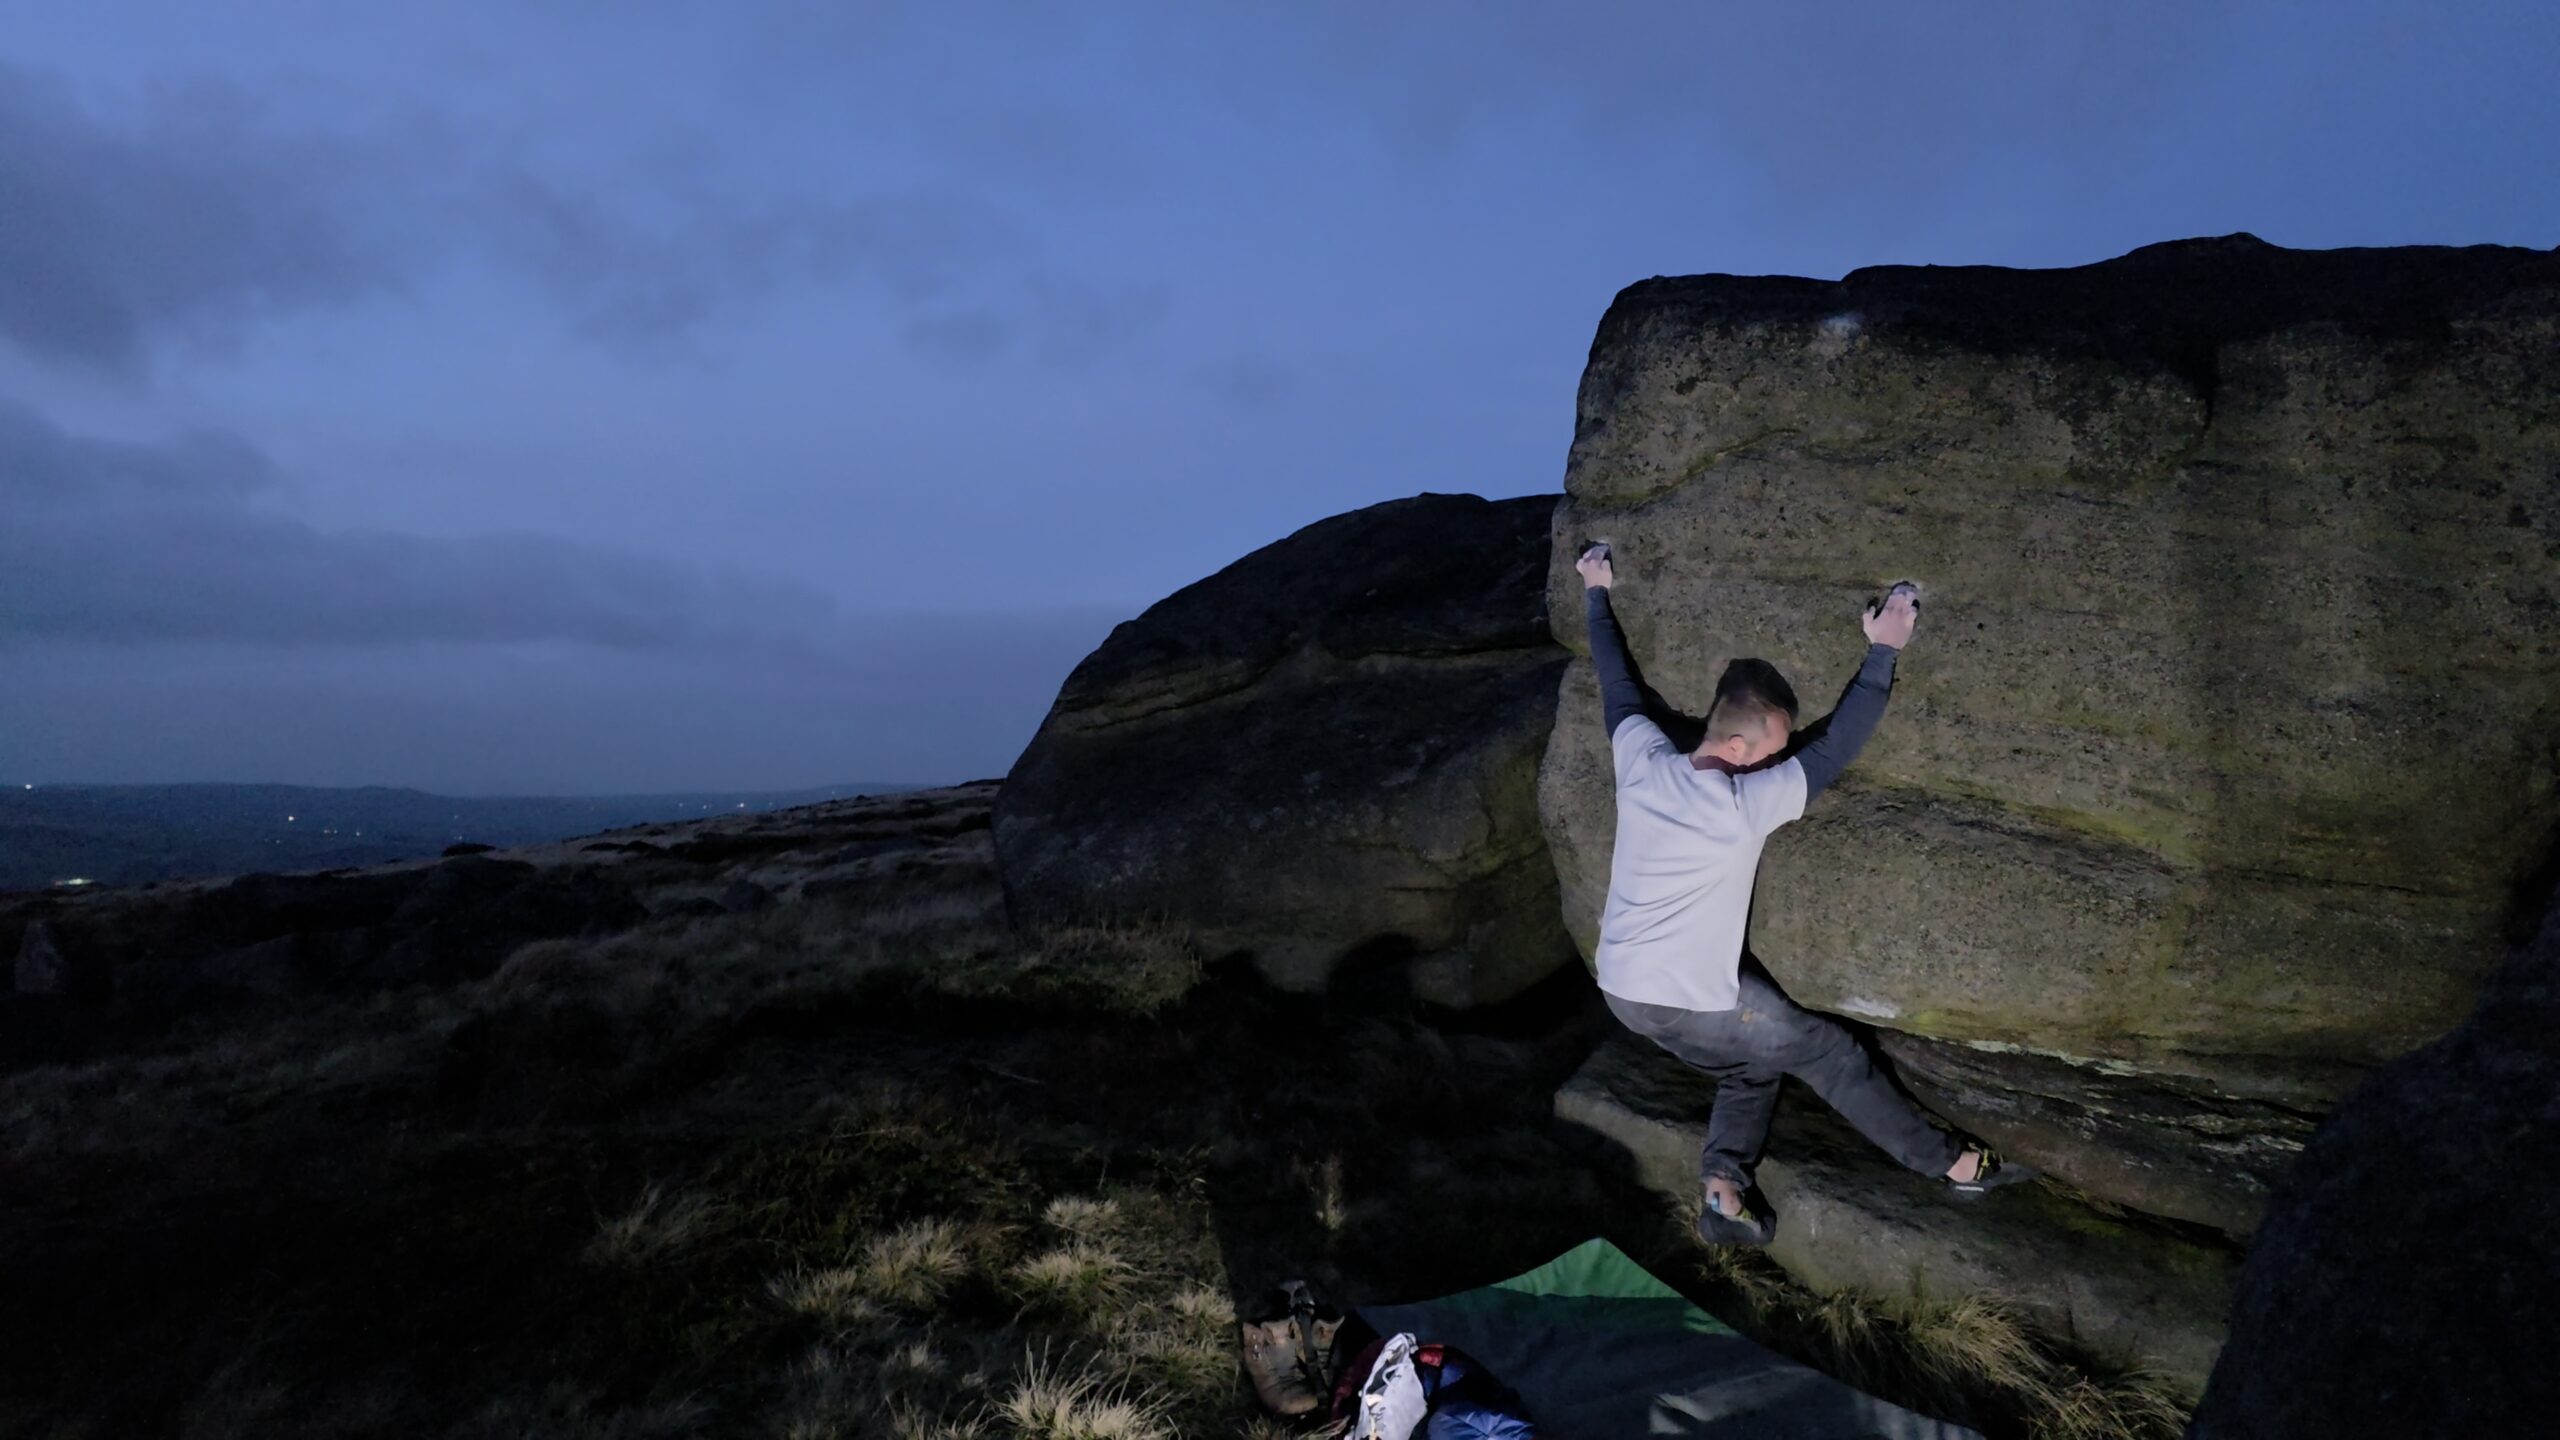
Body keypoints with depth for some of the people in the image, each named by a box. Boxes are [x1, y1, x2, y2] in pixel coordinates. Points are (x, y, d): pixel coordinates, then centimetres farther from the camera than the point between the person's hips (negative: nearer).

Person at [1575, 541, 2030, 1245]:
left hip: (1622, 991, 7)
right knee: (1829, 1052, 12)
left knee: (1752, 1068, 24)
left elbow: (1617, 682, 7)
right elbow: (1837, 747, -18)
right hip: (1694, 1004, -7)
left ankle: (1722, 1182, 7)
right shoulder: (1747, 805, -22)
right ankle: (1953, 1163, 22)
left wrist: (1597, 594, 20)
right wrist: (1882, 650, -11)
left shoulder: (1642, 761, -7)